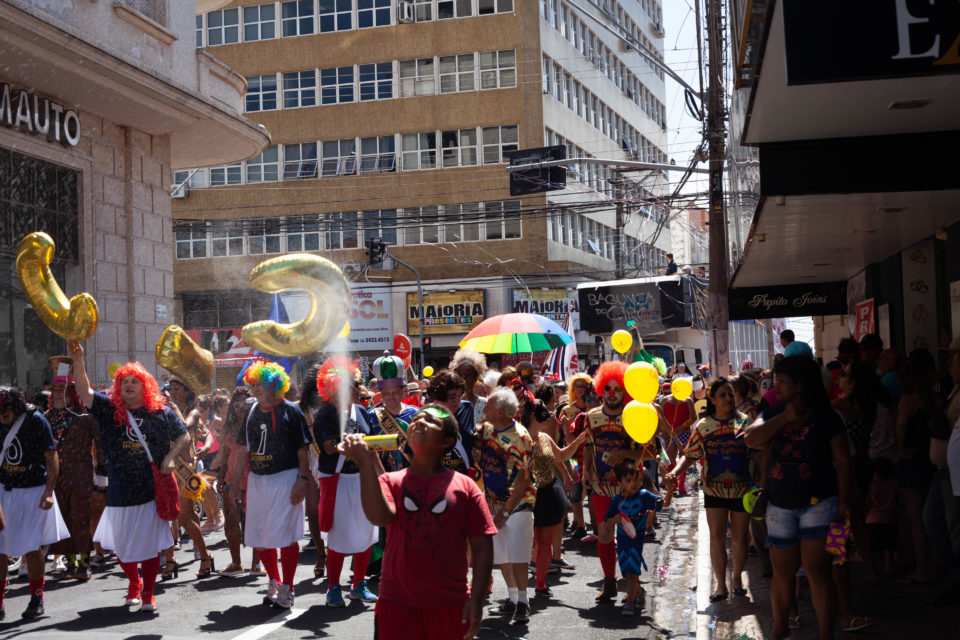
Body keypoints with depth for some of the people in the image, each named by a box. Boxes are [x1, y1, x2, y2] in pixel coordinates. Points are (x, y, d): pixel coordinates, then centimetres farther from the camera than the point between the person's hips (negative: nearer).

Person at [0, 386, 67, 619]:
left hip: (33, 492, -4)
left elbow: (52, 457, -10)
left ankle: (37, 600, 14)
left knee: (31, 547, -2)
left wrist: (48, 492, -15)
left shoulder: (36, 420, -13)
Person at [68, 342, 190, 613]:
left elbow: (184, 437, 10)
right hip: (120, 492, 1)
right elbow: (84, 392, -13)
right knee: (122, 544, 11)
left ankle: (148, 593, 18)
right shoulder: (109, 409, 1)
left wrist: (170, 457, -7)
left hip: (153, 491, -1)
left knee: (150, 544, 3)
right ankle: (134, 583, 38)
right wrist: (77, 360, -26)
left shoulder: (161, 413, 1)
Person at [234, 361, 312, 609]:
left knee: (285, 535, -5)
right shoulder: (252, 411, 10)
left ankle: (287, 588, 8)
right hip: (257, 479, 6)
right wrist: (239, 474, 12)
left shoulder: (290, 411, -6)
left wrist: (302, 479, -13)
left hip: (285, 478, -6)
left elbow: (302, 449, -6)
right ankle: (274, 582, 27)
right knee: (258, 536, 9)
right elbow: (245, 447, 16)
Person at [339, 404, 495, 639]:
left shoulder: (464, 486, 1)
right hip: (397, 605, 0)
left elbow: (482, 546, 0)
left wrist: (476, 600, -7)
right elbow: (379, 516, -18)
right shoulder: (391, 481, 4)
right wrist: (365, 462, -23)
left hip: (451, 607, 0)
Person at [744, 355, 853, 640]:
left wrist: (843, 500, -11)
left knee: (816, 571, -8)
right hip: (780, 506, 4)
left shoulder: (826, 417, -3)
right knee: (782, 573, 11)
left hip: (818, 503, -4)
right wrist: (785, 417, -12)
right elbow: (751, 438, -9)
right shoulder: (773, 413, 8)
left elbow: (842, 461, -4)